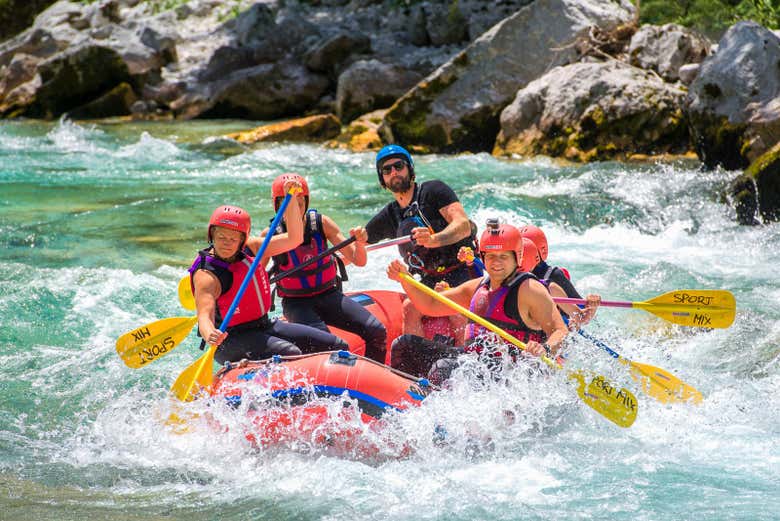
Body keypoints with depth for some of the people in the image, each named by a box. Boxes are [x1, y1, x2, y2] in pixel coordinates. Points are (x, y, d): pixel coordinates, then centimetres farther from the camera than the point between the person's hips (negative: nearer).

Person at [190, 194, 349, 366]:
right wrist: (210, 336, -55)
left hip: (265, 326, 8)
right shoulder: (206, 275, -19)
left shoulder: (249, 248, 1)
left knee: (338, 347, 3)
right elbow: (205, 316, -32)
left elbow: (293, 239, -1)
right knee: (289, 354, -35)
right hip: (231, 341, -8)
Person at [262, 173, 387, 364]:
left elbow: (359, 261, -7)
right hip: (296, 303, -3)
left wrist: (359, 243, -27)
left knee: (377, 332, -12)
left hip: (329, 296, 3)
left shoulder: (321, 224, -5)